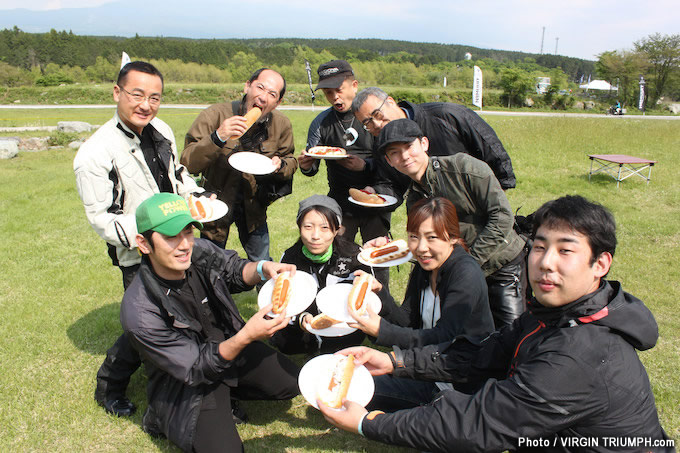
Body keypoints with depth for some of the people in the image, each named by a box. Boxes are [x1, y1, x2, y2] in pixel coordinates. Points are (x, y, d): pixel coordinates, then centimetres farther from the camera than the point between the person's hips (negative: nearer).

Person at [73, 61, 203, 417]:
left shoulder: (161, 131, 0)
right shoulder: (95, 154, -22)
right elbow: (101, 218, -19)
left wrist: (197, 198, 0)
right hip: (138, 256, -7)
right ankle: (108, 388, 26)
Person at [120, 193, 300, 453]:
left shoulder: (199, 251, -19)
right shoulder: (140, 313, -31)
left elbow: (232, 271, 4)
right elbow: (194, 369, -26)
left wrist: (262, 268, -19)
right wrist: (245, 338, -41)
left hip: (229, 342, 6)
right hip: (186, 381, -5)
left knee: (292, 383, -2)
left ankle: (225, 393, 13)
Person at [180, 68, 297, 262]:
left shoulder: (282, 125, -8)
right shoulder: (215, 115, -19)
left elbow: (290, 163, 8)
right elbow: (187, 164, -24)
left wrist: (280, 164, -16)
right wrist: (217, 137, -39)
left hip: (253, 205, 3)